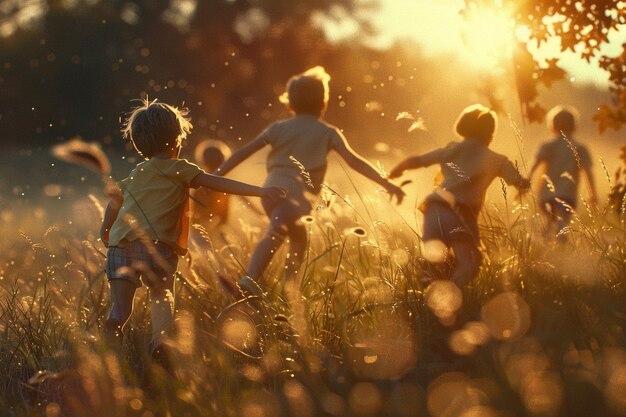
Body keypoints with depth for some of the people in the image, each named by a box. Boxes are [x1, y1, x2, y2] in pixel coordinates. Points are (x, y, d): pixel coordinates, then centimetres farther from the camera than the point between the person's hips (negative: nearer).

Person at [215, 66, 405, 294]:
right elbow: (354, 161, -2)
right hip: (295, 193, -5)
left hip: (271, 190, 5)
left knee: (299, 238, 20)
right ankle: (250, 279, -31)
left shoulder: (278, 128, 20)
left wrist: (214, 178, 18)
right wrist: (386, 183, -5)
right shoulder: (328, 133, 10)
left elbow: (243, 153, 14)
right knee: (275, 234, -16)